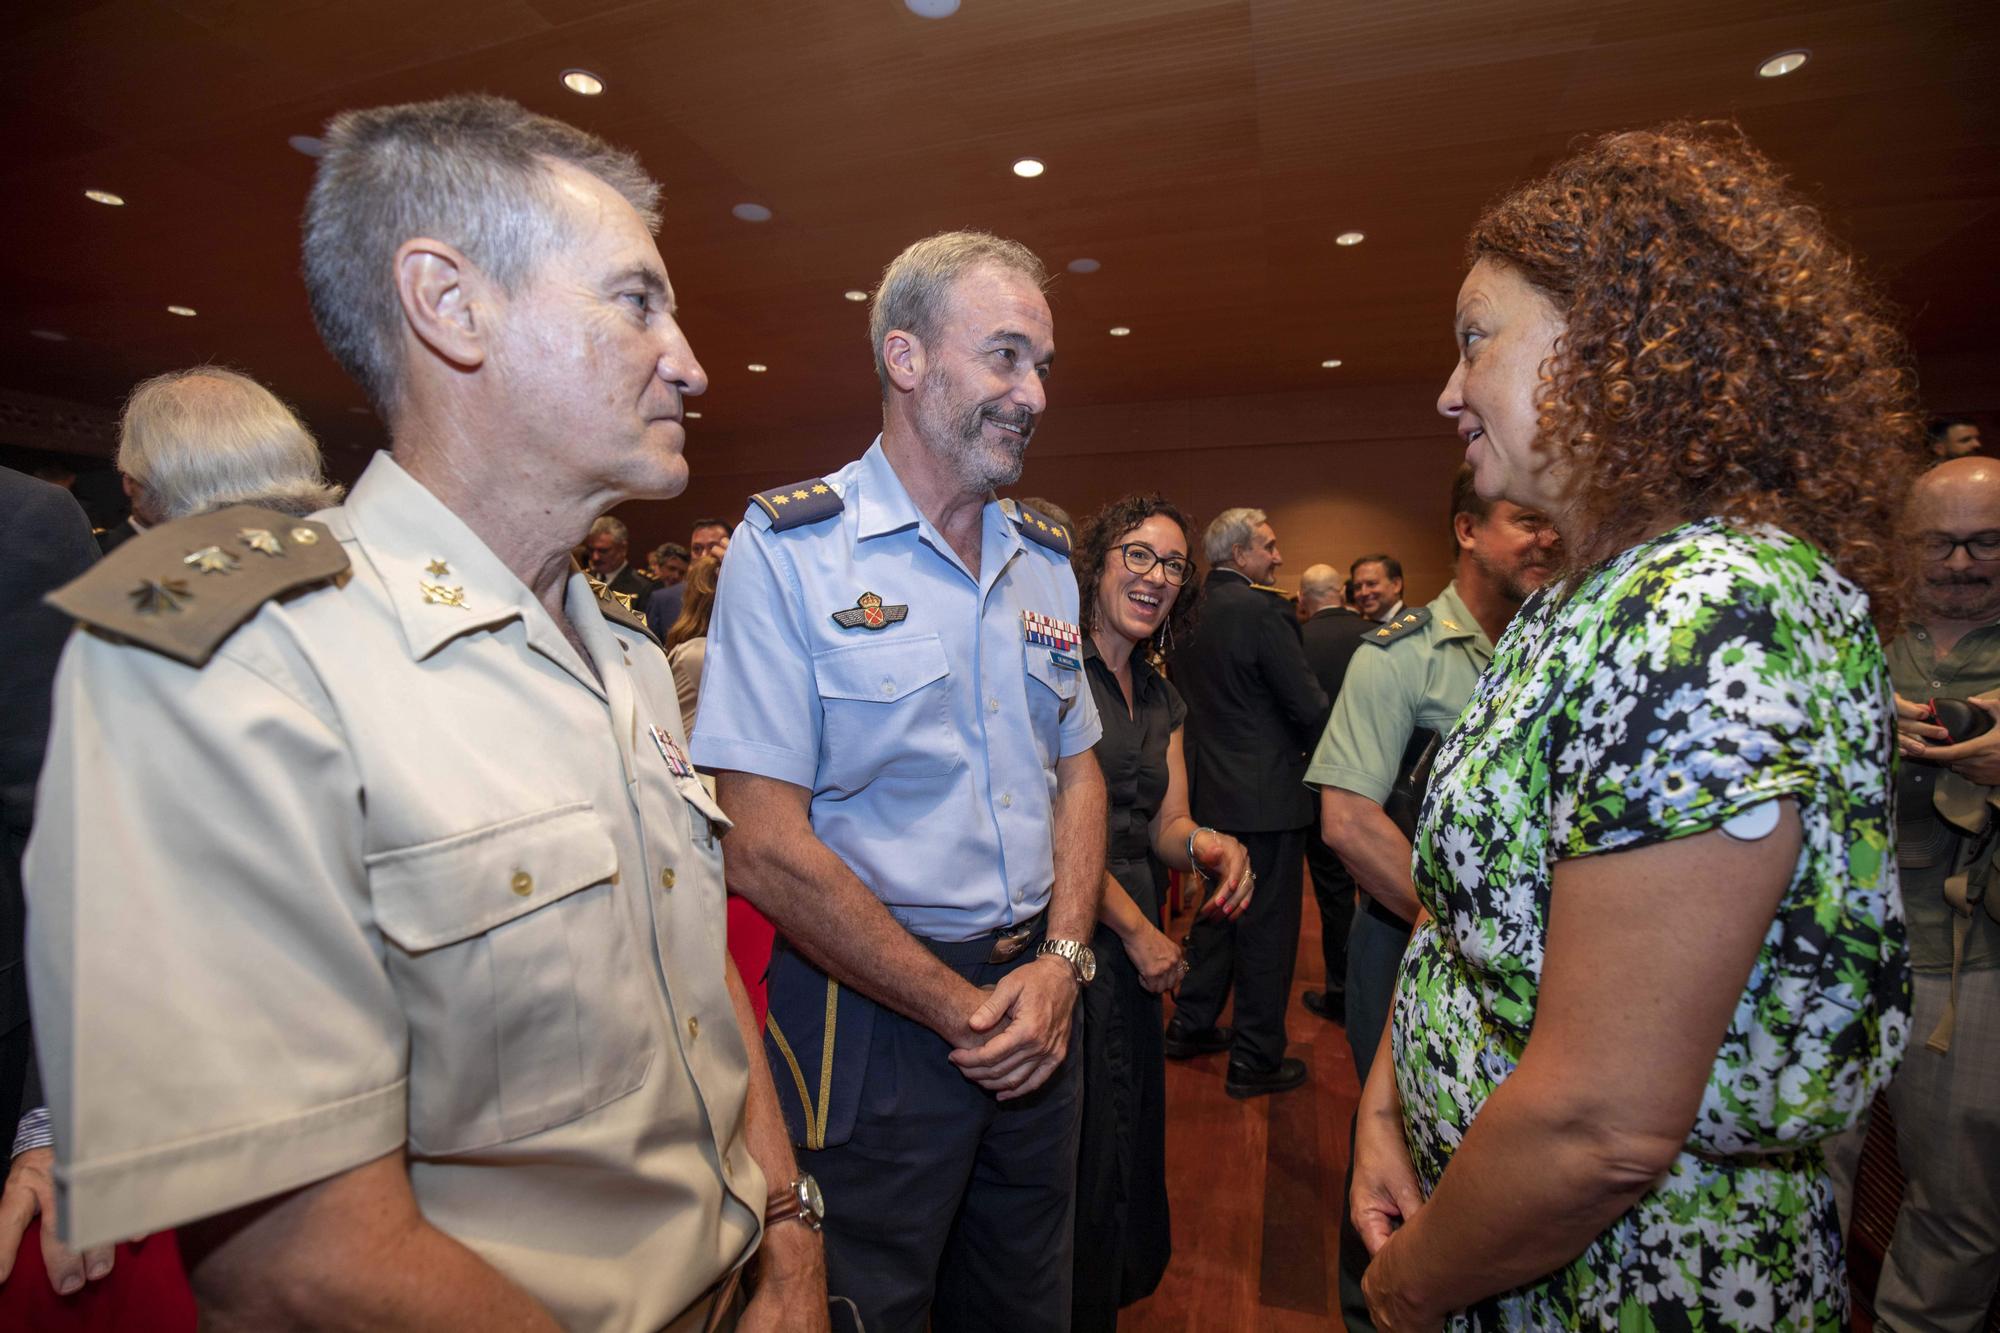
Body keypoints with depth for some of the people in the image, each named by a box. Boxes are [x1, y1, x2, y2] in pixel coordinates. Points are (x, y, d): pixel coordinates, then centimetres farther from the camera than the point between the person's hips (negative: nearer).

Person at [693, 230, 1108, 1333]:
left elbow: (1078, 770, 10)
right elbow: (764, 846, -17)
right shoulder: (790, 547, -13)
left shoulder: (1046, 557, 6)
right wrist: (961, 1012, -13)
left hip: (1036, 1001, 6)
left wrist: (1061, 962, -4)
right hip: (869, 1013, -5)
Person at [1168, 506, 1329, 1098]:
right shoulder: (1264, 609, -18)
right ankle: (1256, 1060, 18)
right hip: (1266, 793, -8)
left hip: (1207, 788, 8)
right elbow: (1309, 706, -17)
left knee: (1217, 911, 22)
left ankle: (1191, 1025, 34)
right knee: (1268, 926, 6)